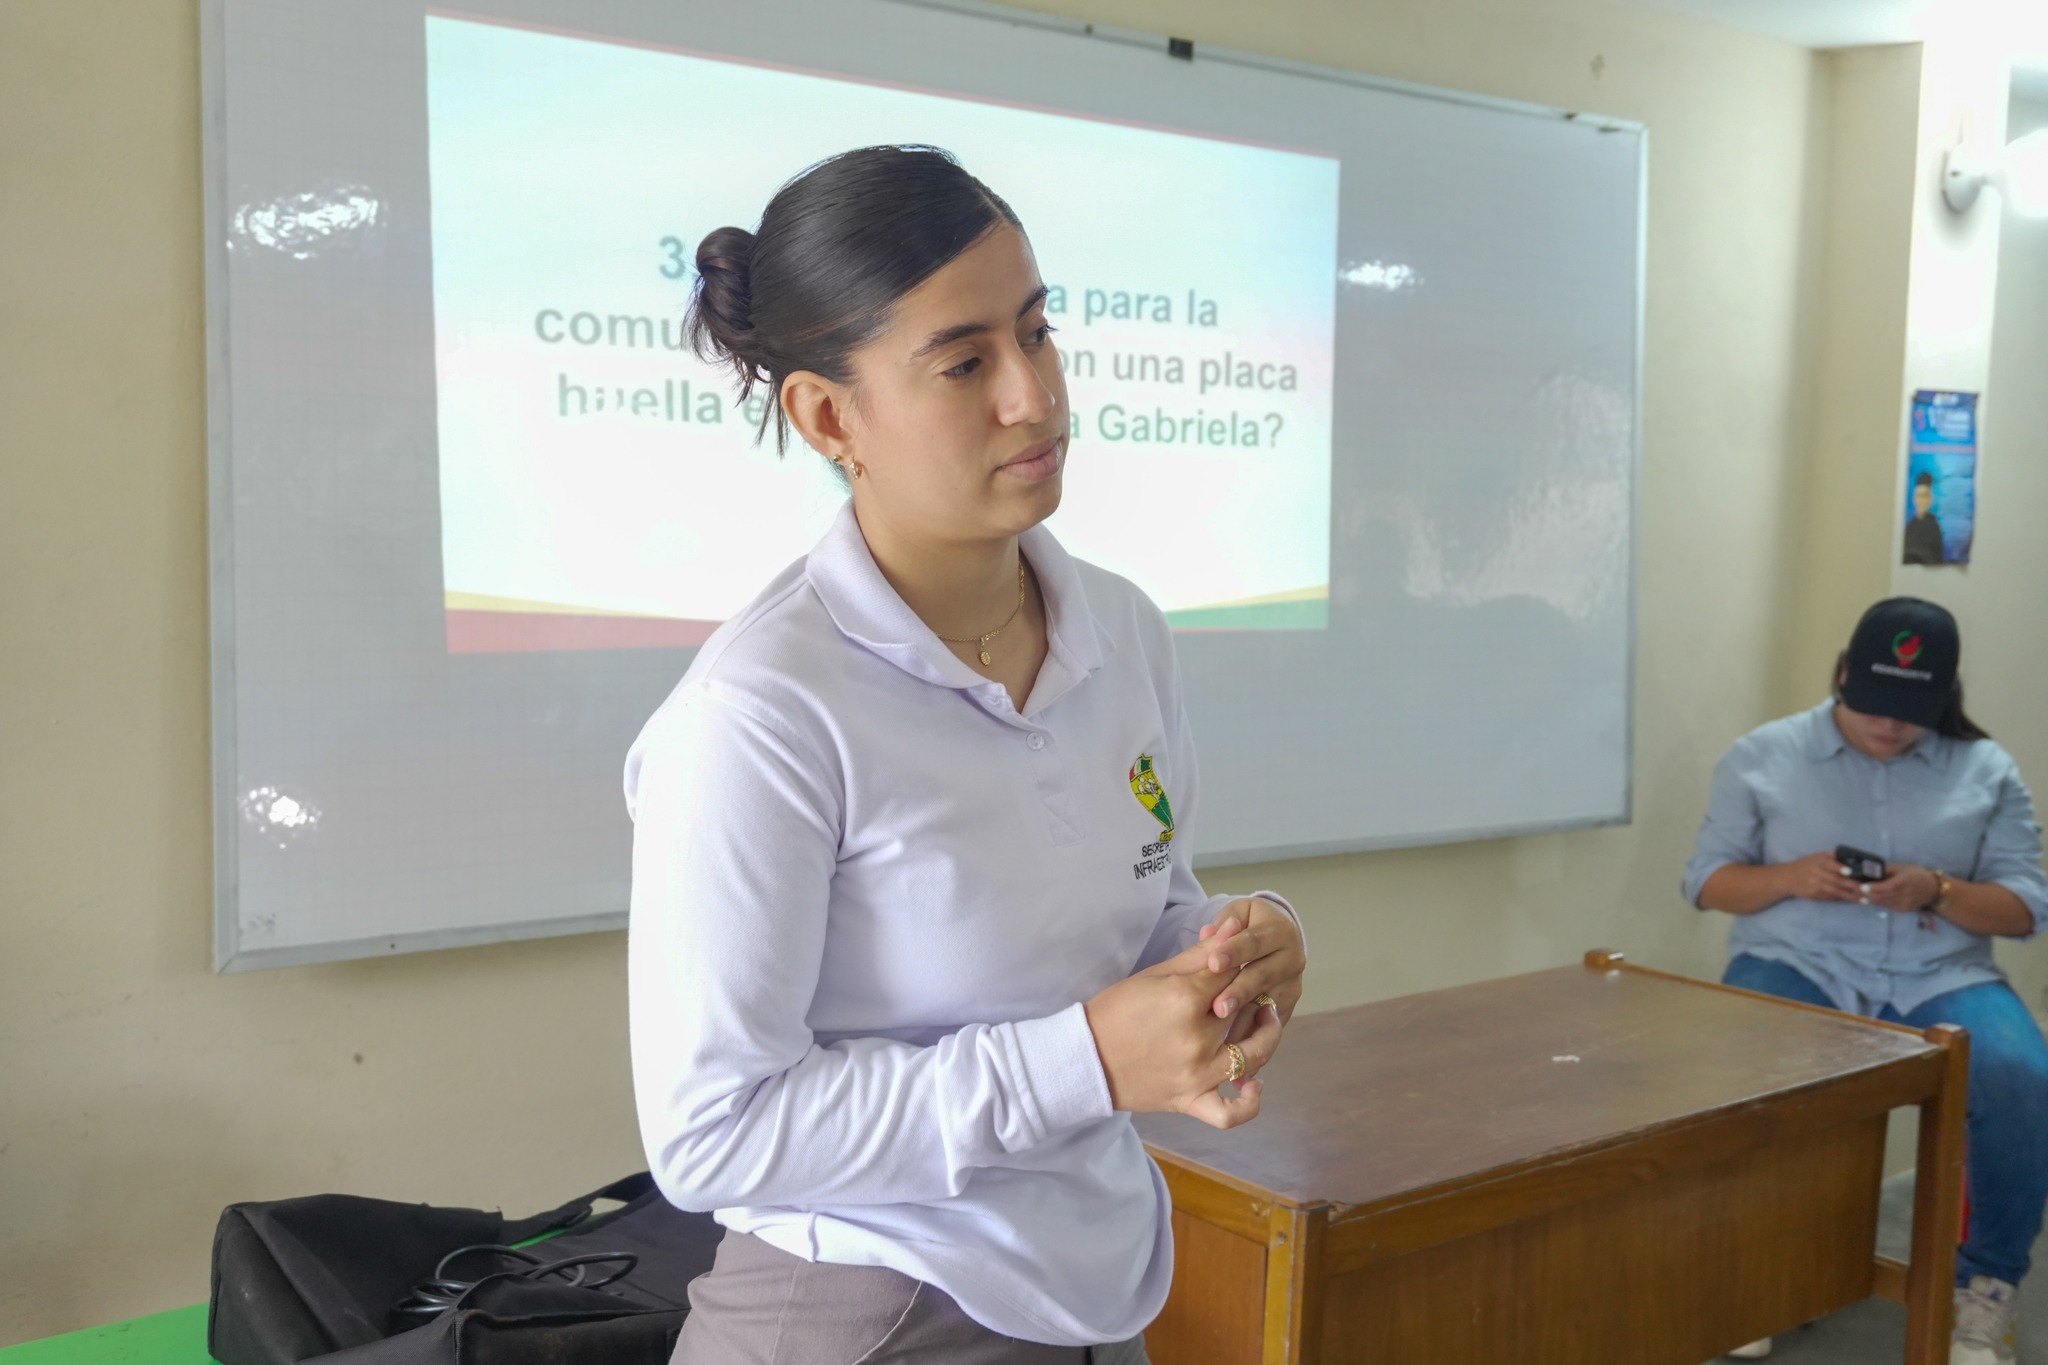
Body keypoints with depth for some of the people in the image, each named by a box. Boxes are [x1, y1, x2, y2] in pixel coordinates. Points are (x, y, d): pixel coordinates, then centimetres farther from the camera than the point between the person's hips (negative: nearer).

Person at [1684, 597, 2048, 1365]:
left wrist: (1936, 891, -14)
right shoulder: (1762, 757, 6)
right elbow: (1705, 882, 7)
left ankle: (1986, 1285, -8)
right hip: (1798, 966, -1)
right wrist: (1793, 877, -13)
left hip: (1940, 979, 1)